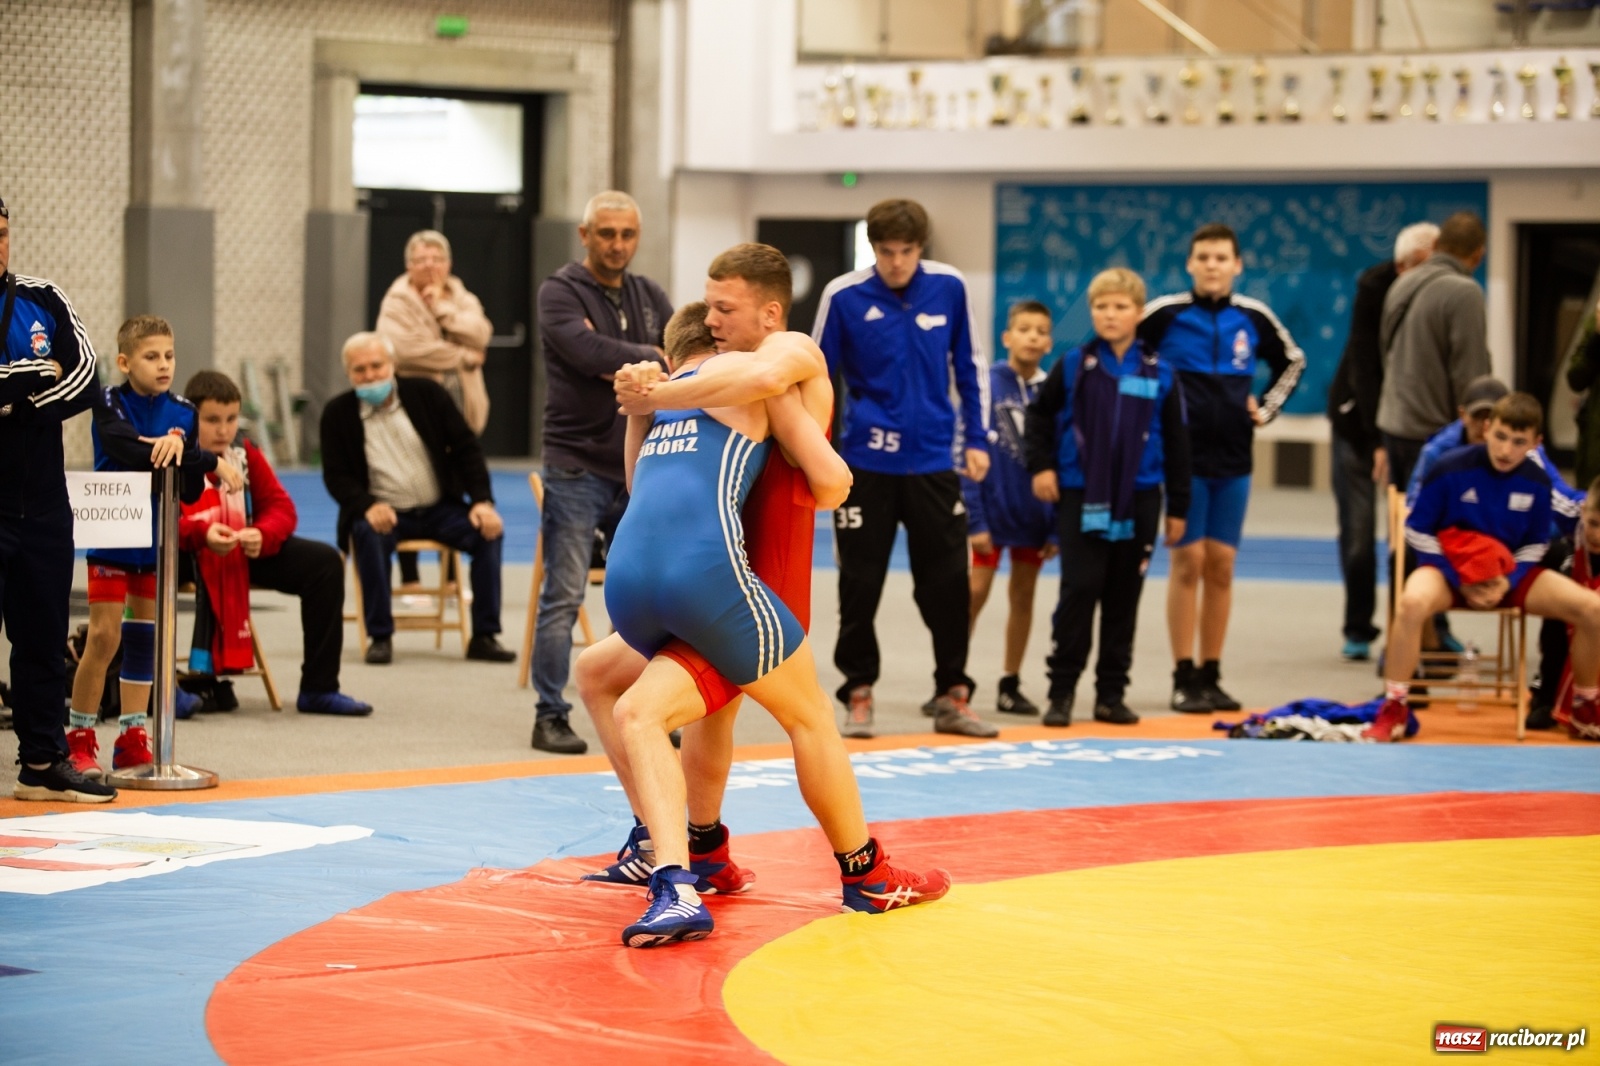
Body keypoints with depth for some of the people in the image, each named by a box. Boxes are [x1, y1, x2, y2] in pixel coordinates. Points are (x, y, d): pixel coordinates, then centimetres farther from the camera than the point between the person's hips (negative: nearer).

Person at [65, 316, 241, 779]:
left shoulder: (183, 413, 2)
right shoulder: (110, 403, -10)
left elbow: (190, 491, -3)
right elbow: (129, 450, -29)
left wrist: (179, 451, -24)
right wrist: (211, 463, -30)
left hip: (158, 538, 5)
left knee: (144, 637, 9)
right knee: (104, 636, -8)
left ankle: (132, 739, 17)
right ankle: (79, 737, 2)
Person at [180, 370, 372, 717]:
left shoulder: (245, 453, 3)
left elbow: (280, 506, 1)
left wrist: (262, 535, -23)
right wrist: (201, 533, -39)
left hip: (243, 553, 6)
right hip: (186, 555, -6)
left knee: (325, 562, -6)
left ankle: (319, 689, -1)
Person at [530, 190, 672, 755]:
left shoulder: (648, 295, 12)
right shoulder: (560, 292, -5)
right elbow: (587, 352, -22)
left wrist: (622, 366, -14)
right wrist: (653, 359, -12)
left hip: (640, 469, 5)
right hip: (578, 469, -5)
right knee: (563, 597, -4)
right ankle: (550, 717, 1)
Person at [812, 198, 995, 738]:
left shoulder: (949, 288, -3)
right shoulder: (844, 296, -8)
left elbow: (970, 365, 9)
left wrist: (976, 439, 7)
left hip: (932, 460, 2)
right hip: (866, 464, -2)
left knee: (949, 582, 3)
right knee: (861, 583, 4)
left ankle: (952, 697, 13)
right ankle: (858, 694, 16)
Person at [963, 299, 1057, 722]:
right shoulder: (986, 386, -8)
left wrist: (1057, 528, 1)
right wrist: (975, 520, -12)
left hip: (1034, 514, 3)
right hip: (993, 509, -3)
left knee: (1023, 596, 10)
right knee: (975, 592, -4)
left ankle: (1011, 684, 19)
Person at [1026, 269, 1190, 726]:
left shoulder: (1160, 374, 1)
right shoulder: (1074, 366, -1)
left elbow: (1176, 444, 6)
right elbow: (1040, 415, 11)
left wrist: (1178, 507, 6)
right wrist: (1041, 466, 1)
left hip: (1138, 500, 2)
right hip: (1081, 498, -2)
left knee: (1124, 595, 6)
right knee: (1079, 589, -6)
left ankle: (1111, 693, 14)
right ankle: (1061, 691, 2)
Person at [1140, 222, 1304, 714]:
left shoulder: (1254, 317, 4)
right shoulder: (1164, 314, -7)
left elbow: (1291, 362, 21)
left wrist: (1265, 409, 11)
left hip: (1233, 460, 3)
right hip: (1182, 456, -3)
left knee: (1221, 565, 5)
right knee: (1188, 561, -5)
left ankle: (1212, 676, 11)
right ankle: (1184, 678, -1)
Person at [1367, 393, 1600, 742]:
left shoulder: (1537, 482, -6)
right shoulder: (1450, 469, -16)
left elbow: (1534, 545, 7)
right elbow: (1417, 531, -8)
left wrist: (1508, 582, -12)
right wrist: (1460, 580, -17)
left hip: (1508, 574, 4)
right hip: (1447, 568, -3)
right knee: (1412, 602, -40)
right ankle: (1394, 710, -27)